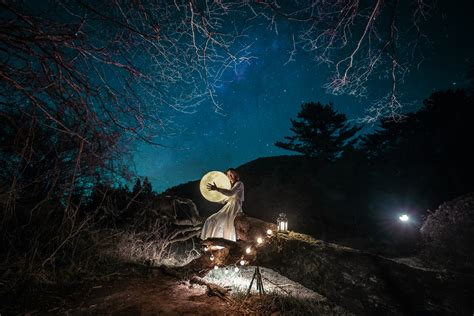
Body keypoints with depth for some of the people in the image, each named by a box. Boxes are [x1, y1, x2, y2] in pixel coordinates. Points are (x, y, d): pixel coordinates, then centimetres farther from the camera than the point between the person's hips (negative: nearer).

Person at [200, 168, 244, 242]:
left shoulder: (239, 184, -1)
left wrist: (216, 188, -28)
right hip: (228, 208, 8)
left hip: (235, 209, -8)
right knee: (212, 221, -2)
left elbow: (231, 193, -22)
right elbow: (223, 201, 22)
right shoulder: (231, 186, 23)